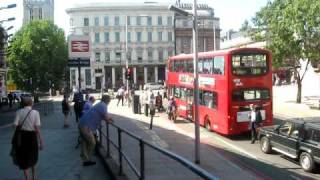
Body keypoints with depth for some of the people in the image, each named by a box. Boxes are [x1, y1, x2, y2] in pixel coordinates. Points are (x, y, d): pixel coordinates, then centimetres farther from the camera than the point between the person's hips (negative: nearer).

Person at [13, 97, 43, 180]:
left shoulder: (19, 112, -4)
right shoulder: (35, 112, -9)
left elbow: (15, 125, -11)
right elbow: (37, 128, -13)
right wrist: (41, 141, -9)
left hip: (21, 135, 0)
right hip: (32, 136, 0)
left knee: (24, 159, 15)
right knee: (33, 157, 24)